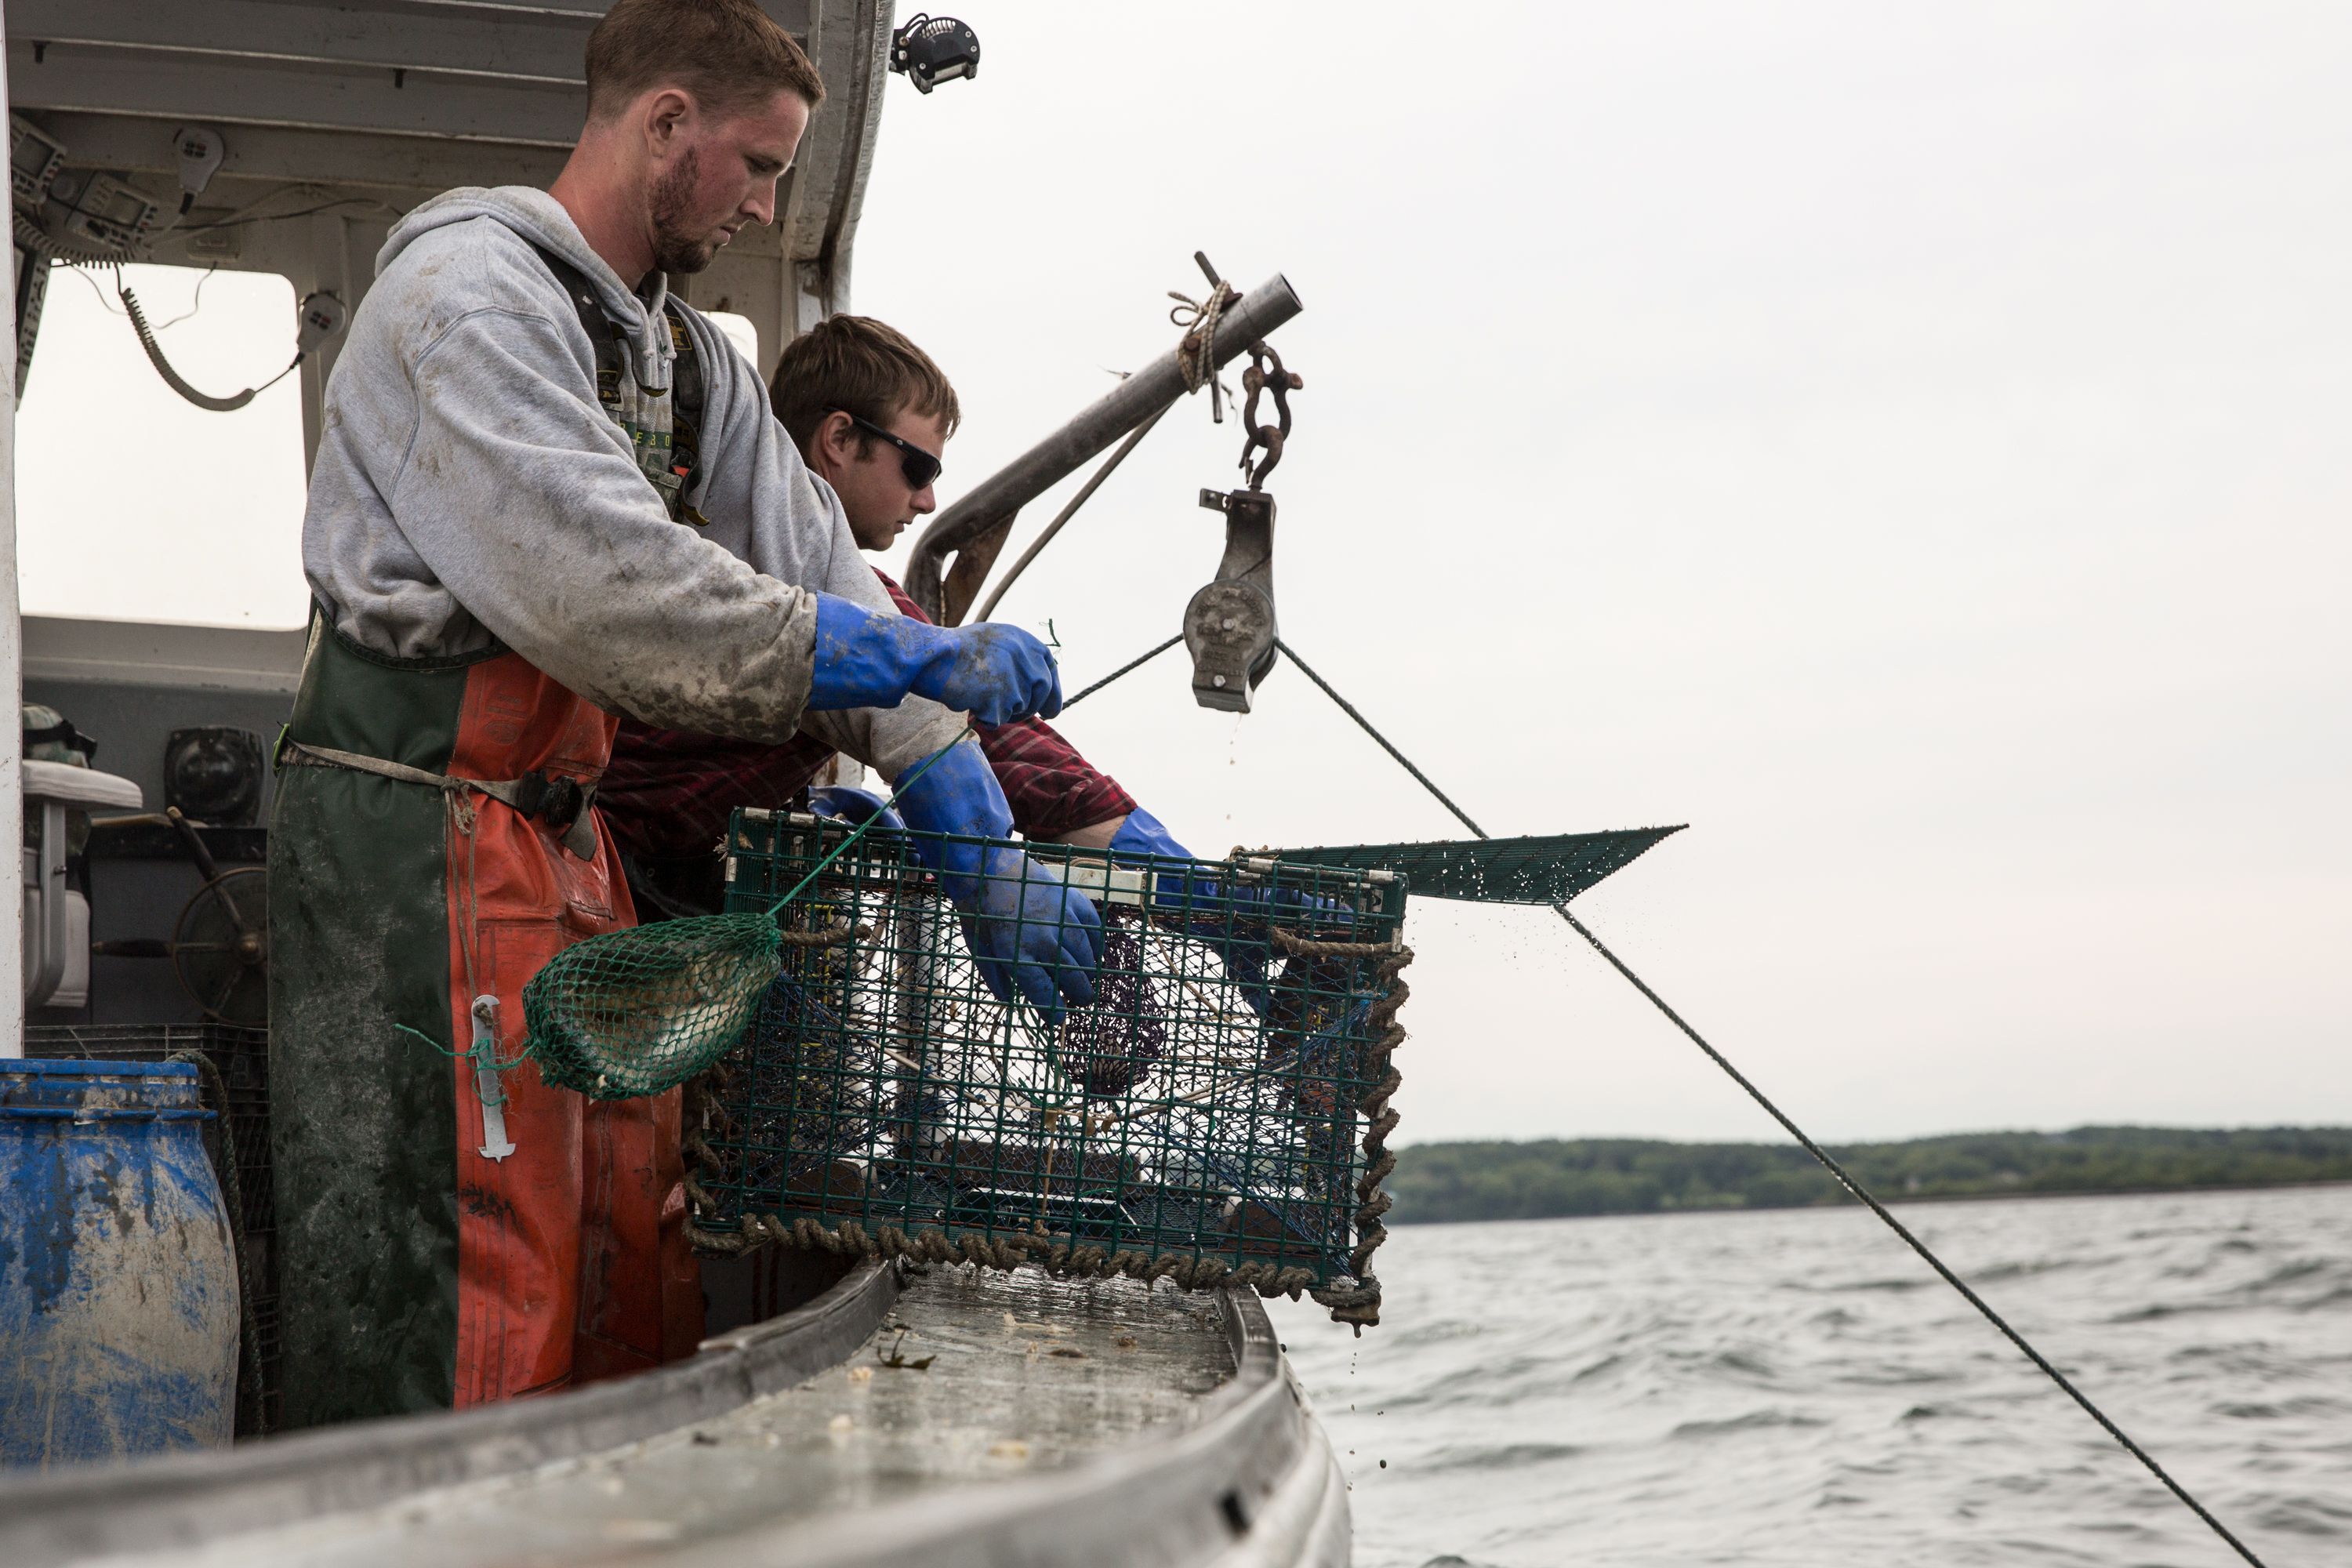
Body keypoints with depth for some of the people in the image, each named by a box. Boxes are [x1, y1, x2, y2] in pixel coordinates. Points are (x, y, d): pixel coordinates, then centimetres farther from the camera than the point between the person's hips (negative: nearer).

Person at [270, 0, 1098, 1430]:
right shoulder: (467, 291, -11)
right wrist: (909, 657, -21)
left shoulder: (692, 364, 18)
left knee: (635, 1310, 10)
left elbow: (820, 575, 11)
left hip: (572, 850, 9)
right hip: (420, 841, -9)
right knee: (466, 1331, -11)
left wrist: (985, 863, 2)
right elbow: (593, 586, -23)